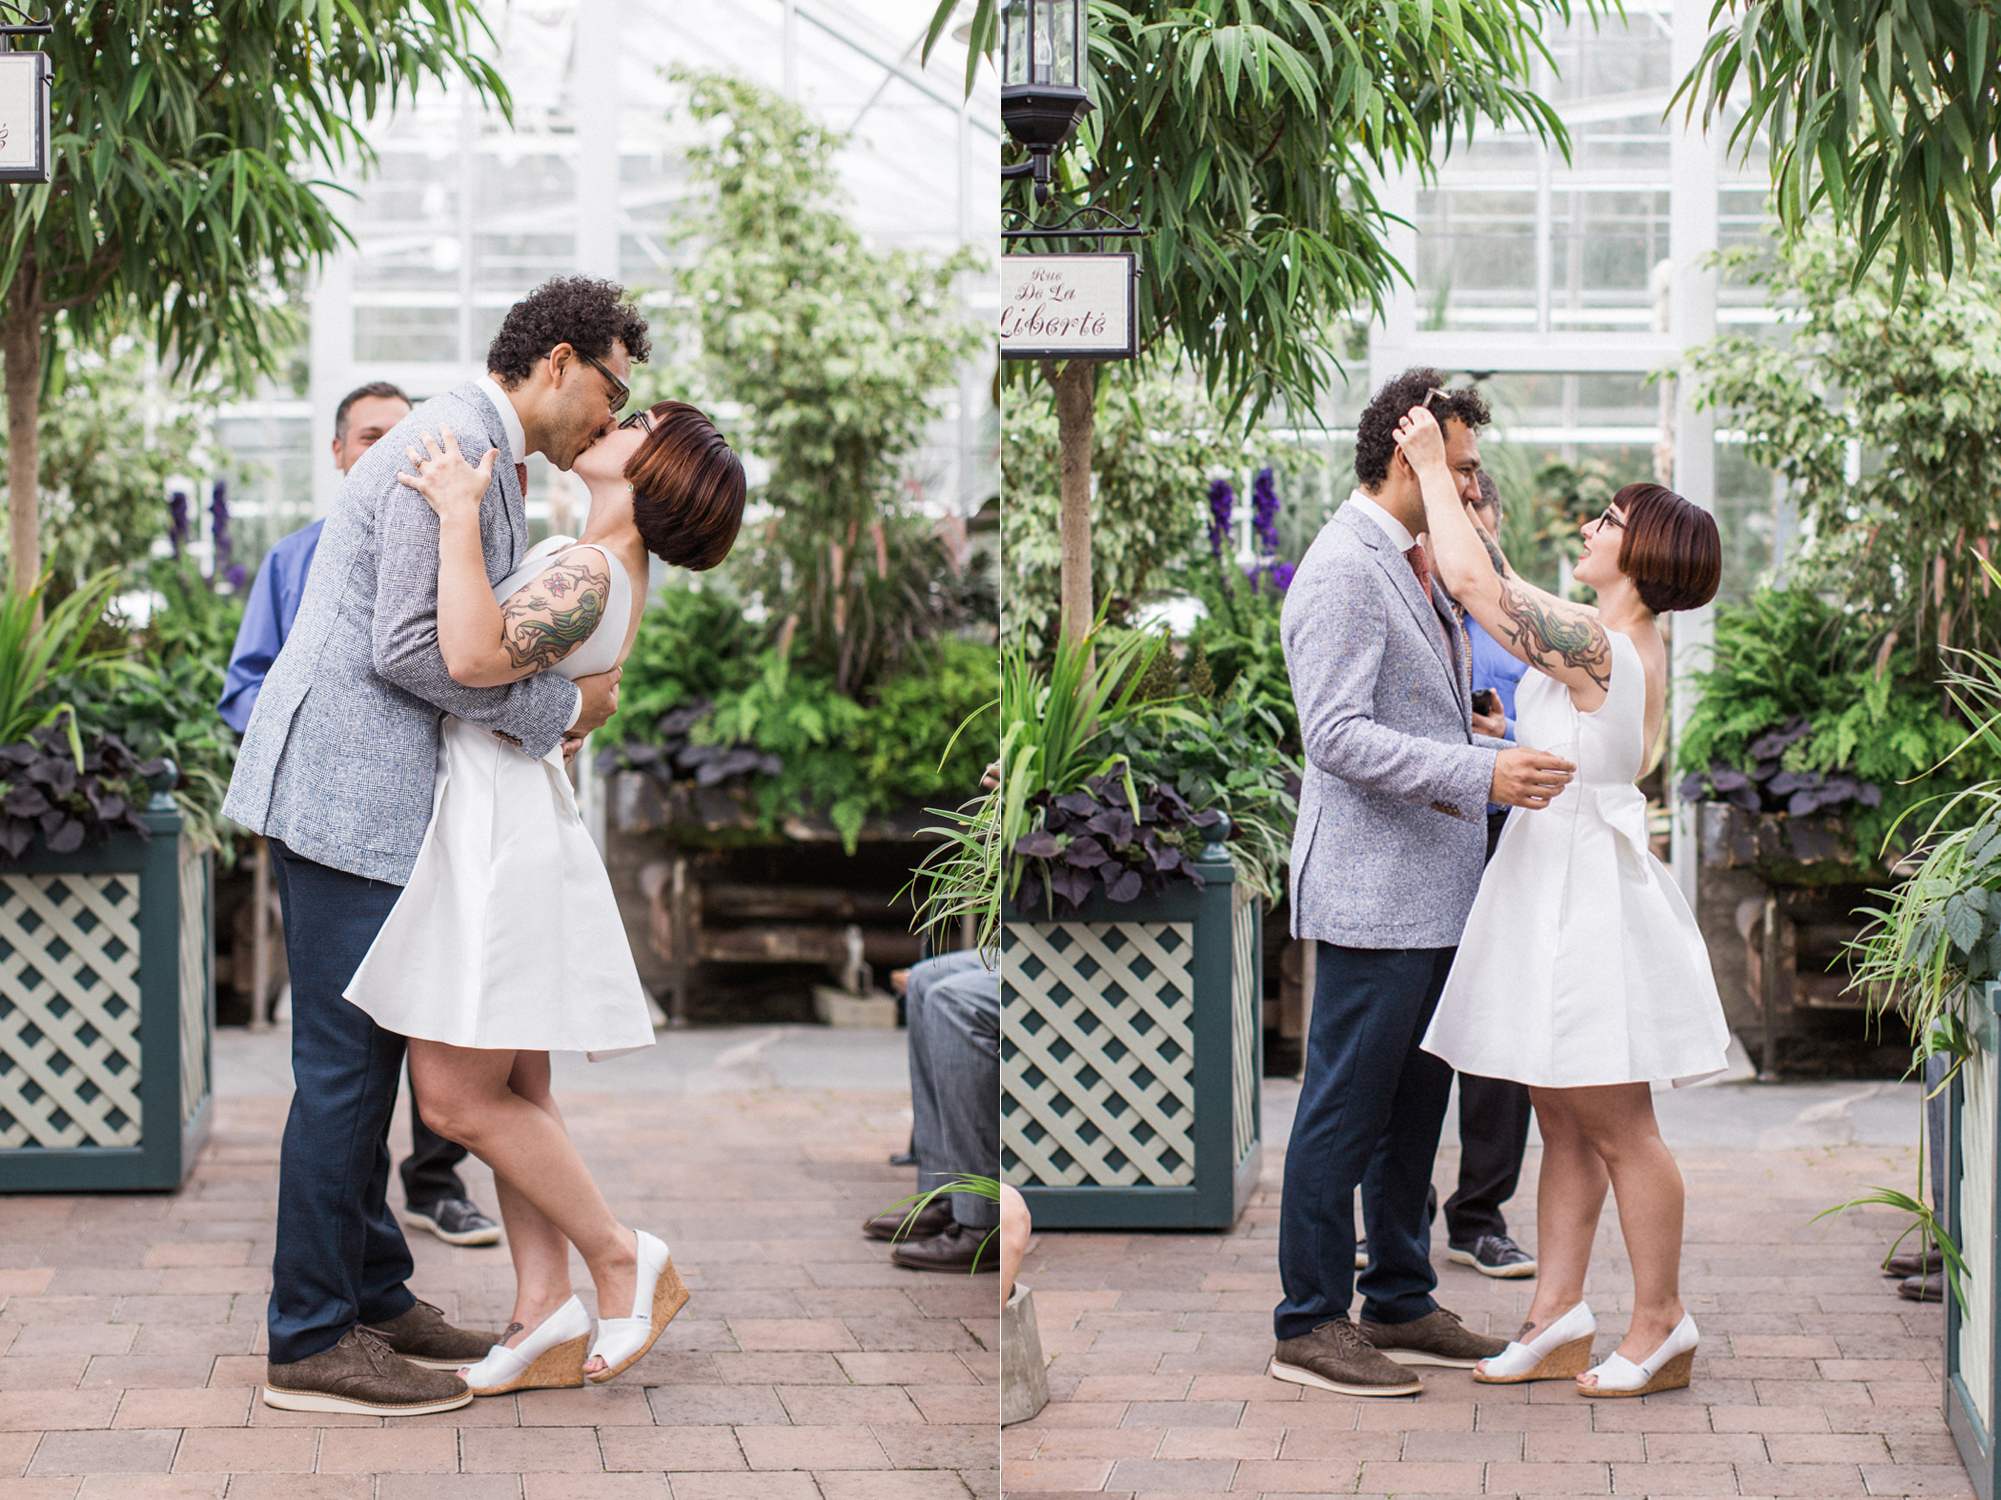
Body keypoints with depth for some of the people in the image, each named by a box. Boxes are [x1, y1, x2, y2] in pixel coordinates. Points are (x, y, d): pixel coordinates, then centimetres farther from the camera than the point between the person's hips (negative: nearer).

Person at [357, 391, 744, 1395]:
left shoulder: (587, 575, -19)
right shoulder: (604, 565, 11)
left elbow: (476, 655, -35)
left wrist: (459, 514, -29)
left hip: (498, 829, -10)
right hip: (490, 820, 10)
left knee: (458, 1097, -5)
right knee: (512, 1092, 10)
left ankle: (620, 1258, 6)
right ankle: (545, 1311, 12)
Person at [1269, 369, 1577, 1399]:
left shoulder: (1412, 569, 18)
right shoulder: (1343, 570, -15)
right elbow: (1338, 737, -23)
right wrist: (1479, 774, -27)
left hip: (1431, 893, 10)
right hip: (1372, 896, -10)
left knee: (1415, 1107, 14)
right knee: (1345, 1109, -4)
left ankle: (1400, 1304, 22)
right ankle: (1309, 1324, 2)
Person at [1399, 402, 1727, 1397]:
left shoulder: (1592, 645, -20)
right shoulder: (1634, 642, 7)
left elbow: (1472, 583, -22)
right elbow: (1498, 583, 20)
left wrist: (1435, 469, -12)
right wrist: (1456, 490, 19)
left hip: (1583, 891, -10)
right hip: (1557, 885, 10)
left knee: (1617, 1127, -1)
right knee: (1565, 1125, 12)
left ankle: (1661, 1324, 8)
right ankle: (1558, 1317, 18)